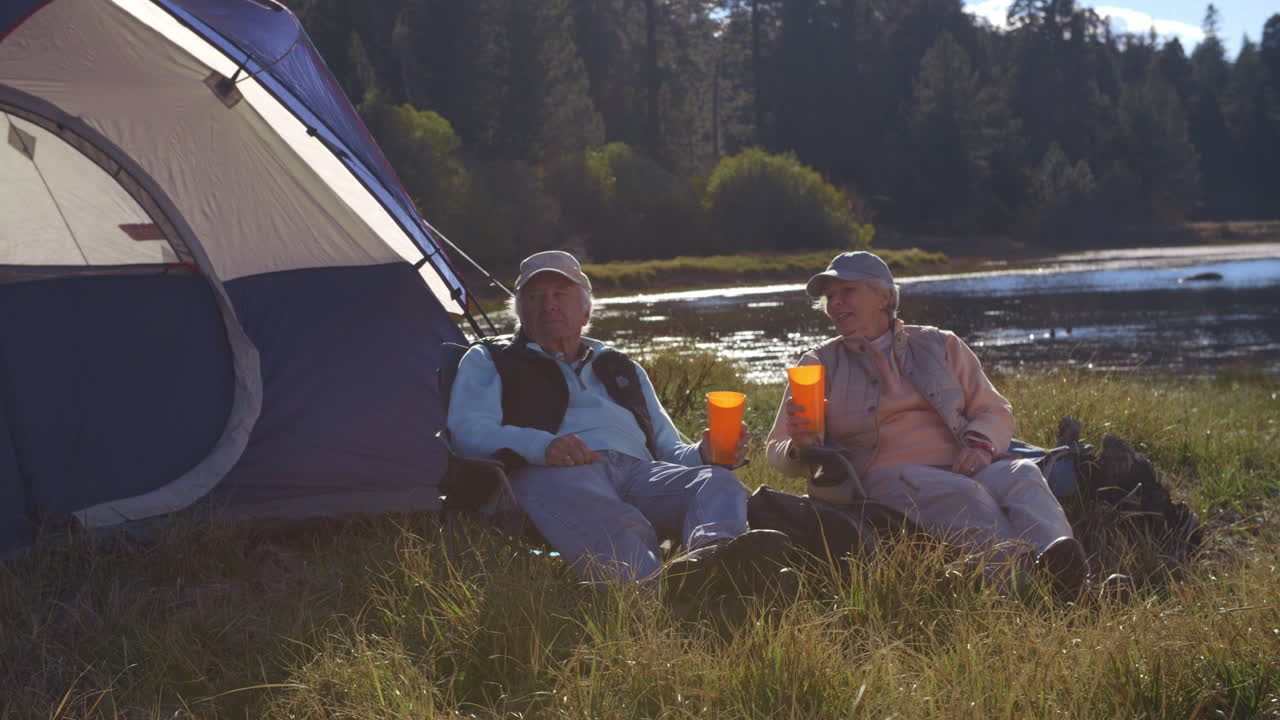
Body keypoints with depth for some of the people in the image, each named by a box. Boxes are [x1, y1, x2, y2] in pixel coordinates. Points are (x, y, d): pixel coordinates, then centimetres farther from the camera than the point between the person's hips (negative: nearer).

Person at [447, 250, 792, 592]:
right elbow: (467, 430, 5)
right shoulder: (487, 360, 25)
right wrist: (542, 445, -15)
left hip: (638, 470, 5)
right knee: (608, 526, -42)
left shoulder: (622, 369, 36)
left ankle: (710, 550, -62)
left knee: (718, 482, -28)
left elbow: (669, 449, 35)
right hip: (551, 474, -5)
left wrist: (703, 453, 8)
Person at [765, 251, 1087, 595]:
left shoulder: (940, 345, 23)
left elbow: (995, 411, 22)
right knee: (958, 494, -36)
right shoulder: (821, 363, 19)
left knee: (1021, 476, -30)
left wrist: (980, 445, -3)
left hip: (962, 467, 3)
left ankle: (1055, 562, -60)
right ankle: (1024, 586, -60)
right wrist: (801, 448, -12)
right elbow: (777, 451, 15)